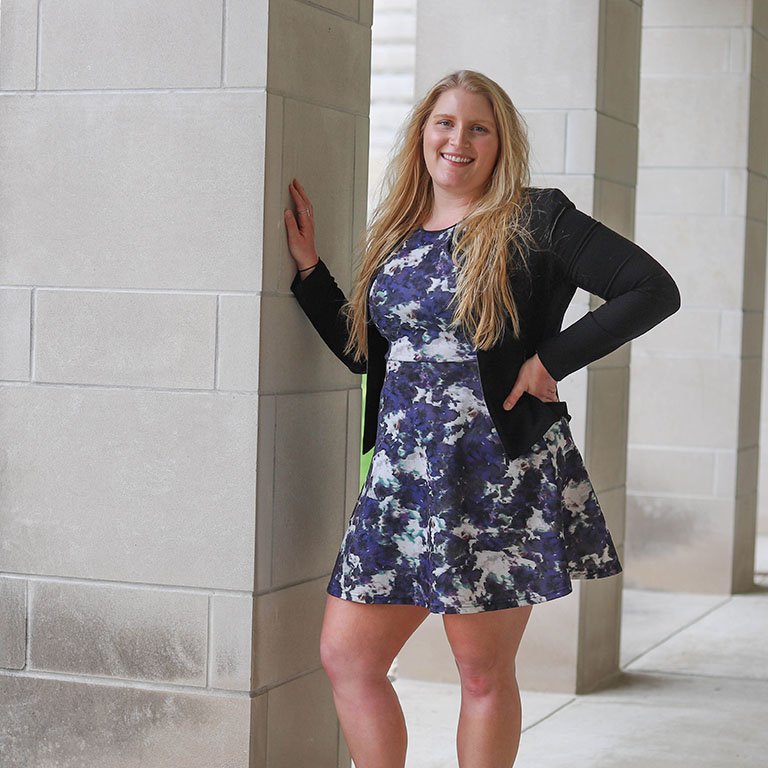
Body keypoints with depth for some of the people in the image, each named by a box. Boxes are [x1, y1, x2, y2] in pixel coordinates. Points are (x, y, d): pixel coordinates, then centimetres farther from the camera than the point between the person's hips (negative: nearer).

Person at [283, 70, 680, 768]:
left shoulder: (535, 221, -3)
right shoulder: (396, 232, 15)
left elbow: (654, 290, -8)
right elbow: (362, 350, 22)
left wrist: (552, 360, -11)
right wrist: (308, 265, 14)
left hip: (499, 480, -6)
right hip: (404, 475, 6)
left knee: (484, 673, 4)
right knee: (345, 656, 3)